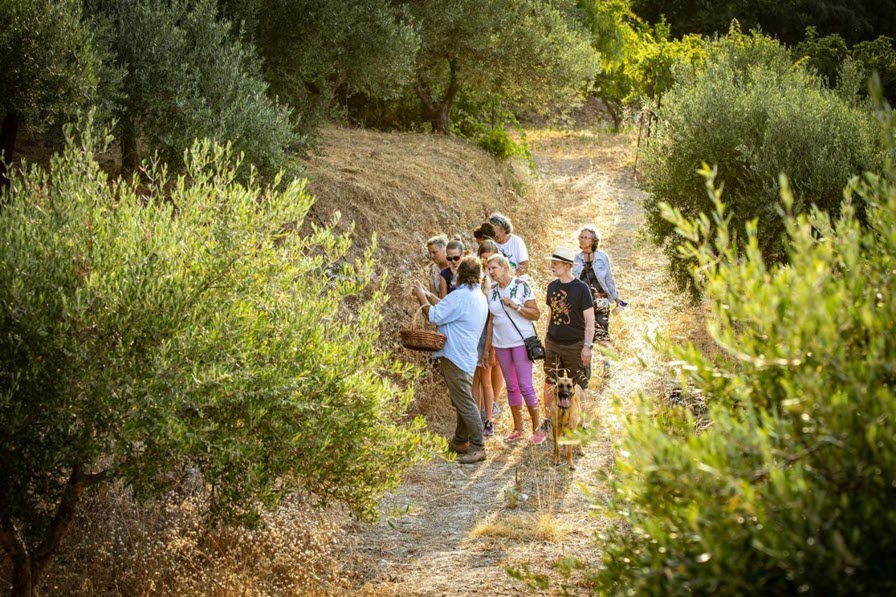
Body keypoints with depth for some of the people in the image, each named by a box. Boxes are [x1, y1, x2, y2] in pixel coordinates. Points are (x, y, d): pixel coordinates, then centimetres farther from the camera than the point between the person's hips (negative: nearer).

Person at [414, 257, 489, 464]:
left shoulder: (460, 296, -18)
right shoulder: (479, 297, 14)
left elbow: (434, 316, -17)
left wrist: (421, 297, -2)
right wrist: (429, 297, 19)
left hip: (454, 357, -10)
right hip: (466, 356, 10)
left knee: (464, 402, -9)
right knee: (462, 401, 18)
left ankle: (477, 448, -10)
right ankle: (460, 441, 29)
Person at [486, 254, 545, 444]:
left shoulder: (521, 286, -8)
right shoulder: (492, 291, 7)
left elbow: (536, 314, -9)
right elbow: (491, 321, 11)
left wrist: (516, 306, -21)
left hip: (521, 342, -5)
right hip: (501, 344, 5)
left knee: (525, 386, -8)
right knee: (511, 387, 10)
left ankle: (537, 428, 0)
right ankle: (518, 428, 17)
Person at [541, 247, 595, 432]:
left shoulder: (581, 288, -10)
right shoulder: (552, 286, 6)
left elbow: (590, 320, -9)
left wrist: (587, 346, -13)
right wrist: (545, 339, 14)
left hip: (575, 345, -4)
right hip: (553, 344, 4)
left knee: (577, 387, 4)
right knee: (549, 383, 6)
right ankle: (547, 420, 18)